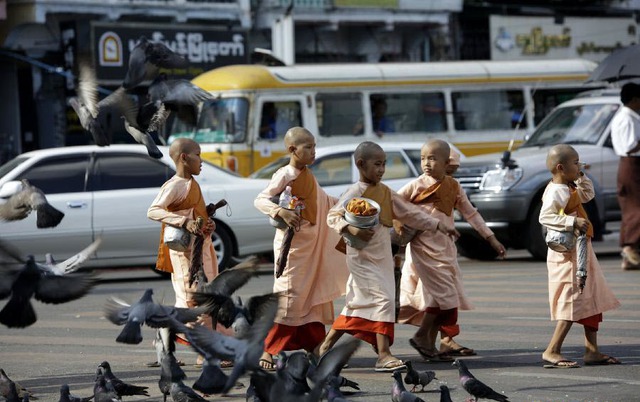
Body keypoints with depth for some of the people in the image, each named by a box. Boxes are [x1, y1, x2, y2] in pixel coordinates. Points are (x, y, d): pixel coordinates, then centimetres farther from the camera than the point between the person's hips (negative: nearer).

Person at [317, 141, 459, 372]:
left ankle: (326, 346, 24)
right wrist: (351, 229, -33)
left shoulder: (385, 192, 12)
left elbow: (409, 213, 17)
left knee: (358, 304, 13)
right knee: (382, 299, -16)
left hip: (382, 256, 8)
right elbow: (333, 216, -17)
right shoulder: (356, 192, -10)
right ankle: (383, 355, -16)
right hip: (362, 256, -8)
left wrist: (437, 225, 12)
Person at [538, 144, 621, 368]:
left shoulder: (570, 188, 12)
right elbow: (545, 217, -29)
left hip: (582, 251, 11)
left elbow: (587, 194, 30)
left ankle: (592, 351, 18)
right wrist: (573, 222, -34)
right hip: (567, 254, -11)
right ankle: (551, 353, -12)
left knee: (593, 300, 13)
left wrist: (580, 177, 15)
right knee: (574, 302, -12)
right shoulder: (556, 191, -18)